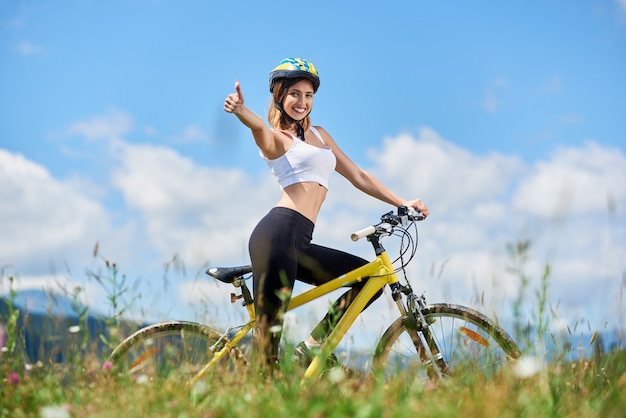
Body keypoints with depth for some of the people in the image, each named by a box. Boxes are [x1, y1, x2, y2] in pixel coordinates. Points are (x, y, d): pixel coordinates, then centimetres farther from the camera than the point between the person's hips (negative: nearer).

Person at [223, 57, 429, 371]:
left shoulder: (319, 134, 26)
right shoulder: (275, 137, 4)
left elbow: (358, 176, 29)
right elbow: (260, 127, -21)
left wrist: (402, 203, 23)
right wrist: (240, 110, -44)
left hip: (300, 243, 8)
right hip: (279, 232, -8)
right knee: (270, 325, -13)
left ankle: (312, 347, 5)